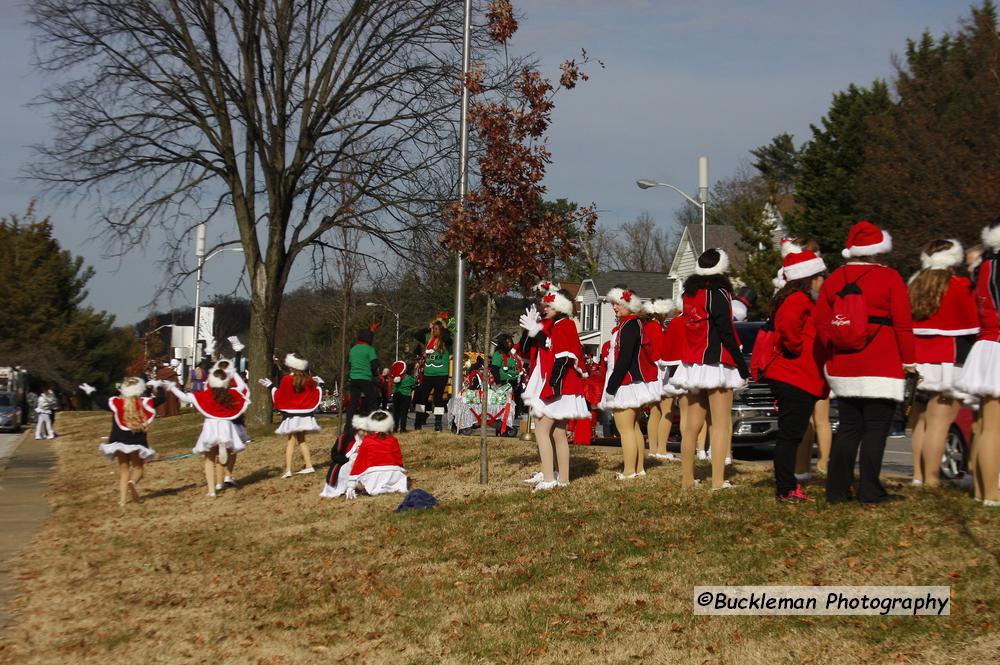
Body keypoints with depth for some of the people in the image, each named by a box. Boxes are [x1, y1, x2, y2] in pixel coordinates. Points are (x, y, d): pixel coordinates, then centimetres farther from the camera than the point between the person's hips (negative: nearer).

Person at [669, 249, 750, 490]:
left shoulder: (689, 294, 11)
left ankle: (687, 478, 16)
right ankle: (718, 481, -9)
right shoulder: (718, 294, -10)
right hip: (716, 365, -7)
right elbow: (727, 333, -14)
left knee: (692, 424, 11)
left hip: (693, 365, 7)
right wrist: (743, 367, -10)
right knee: (721, 423, -5)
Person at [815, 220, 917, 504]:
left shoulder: (834, 279, 6)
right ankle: (870, 491, -1)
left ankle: (837, 489, 12)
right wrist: (909, 361, 1)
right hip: (882, 371, -5)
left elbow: (821, 323, 9)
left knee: (848, 428, 13)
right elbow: (903, 325, -8)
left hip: (843, 371, 5)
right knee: (876, 428, 0)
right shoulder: (890, 278, -7)